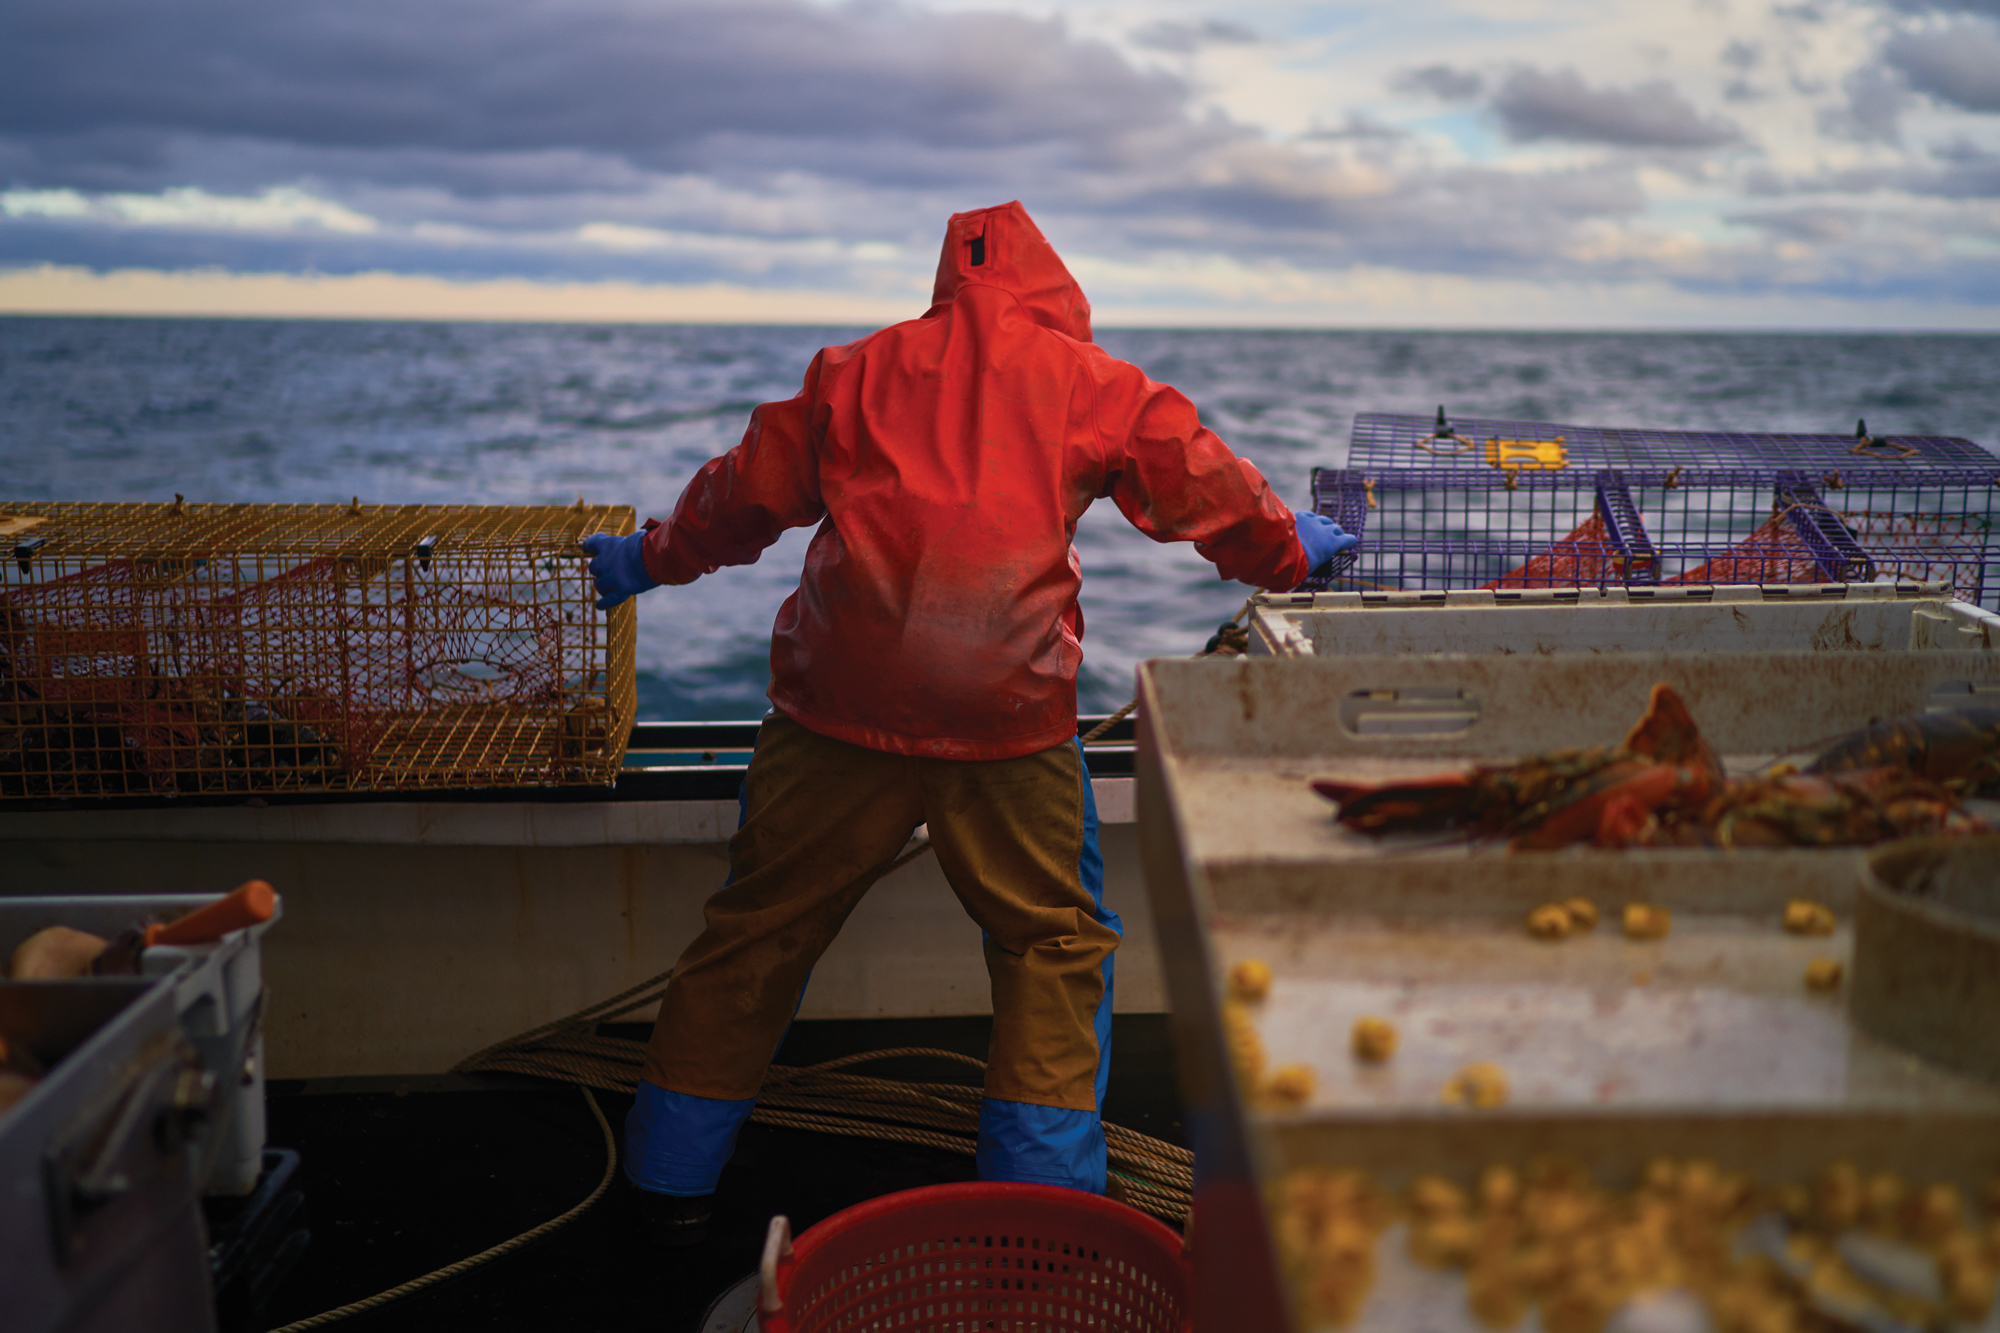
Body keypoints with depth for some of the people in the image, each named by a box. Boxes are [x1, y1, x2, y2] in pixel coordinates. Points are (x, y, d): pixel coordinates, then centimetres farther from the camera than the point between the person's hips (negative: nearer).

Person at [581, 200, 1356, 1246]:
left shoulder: (855, 371, 15)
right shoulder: (1093, 382, 10)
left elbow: (743, 492, 20)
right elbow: (1205, 486, 16)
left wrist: (649, 559, 37)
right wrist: (1289, 549, 35)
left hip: (838, 706, 2)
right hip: (1008, 718, -2)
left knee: (758, 927, 14)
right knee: (1052, 938, 14)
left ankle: (671, 1185, 25)